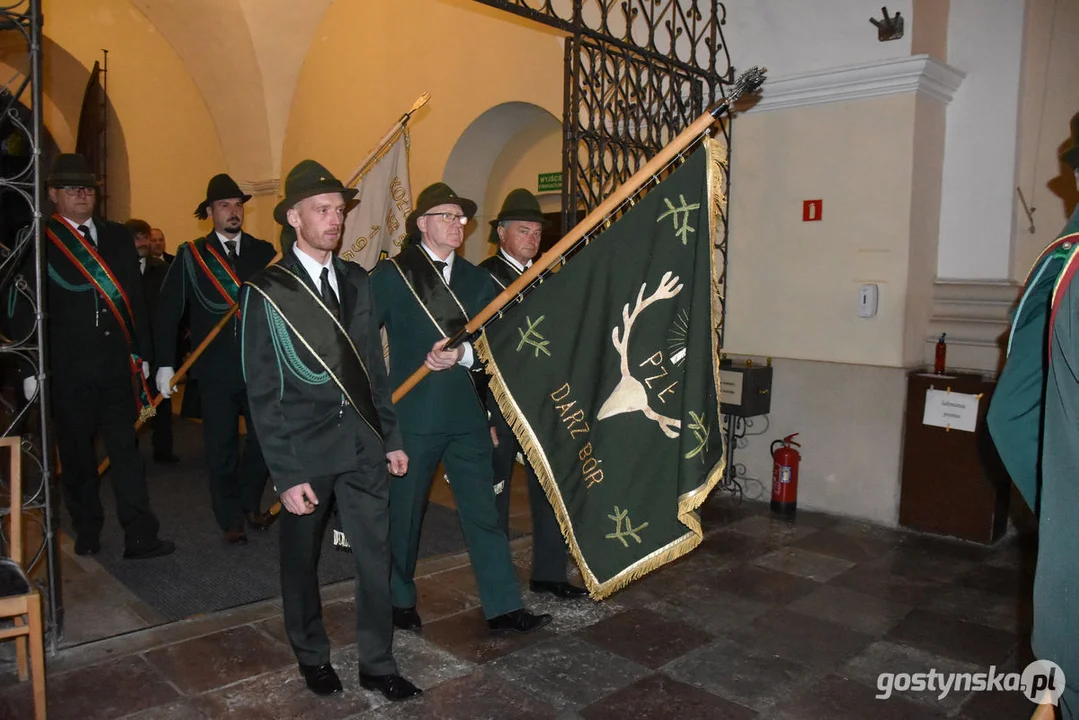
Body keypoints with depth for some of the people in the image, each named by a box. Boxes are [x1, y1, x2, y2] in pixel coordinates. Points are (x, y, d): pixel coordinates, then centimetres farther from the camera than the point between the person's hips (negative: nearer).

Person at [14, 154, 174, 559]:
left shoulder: (118, 237, 10)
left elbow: (135, 299, 11)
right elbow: (26, 311, -1)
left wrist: (142, 354, 8)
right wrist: (30, 369, -4)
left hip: (117, 364, 2)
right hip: (67, 369, -2)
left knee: (126, 449, 0)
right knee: (77, 453, 10)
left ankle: (140, 538, 1)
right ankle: (87, 532, 26)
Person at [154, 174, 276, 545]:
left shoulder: (263, 251, 6)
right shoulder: (190, 255, 2)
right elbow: (168, 310, -1)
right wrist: (164, 364, -6)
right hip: (216, 368, -1)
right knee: (221, 448, 6)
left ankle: (250, 504, 30)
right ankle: (231, 520, 23)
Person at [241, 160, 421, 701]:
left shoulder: (355, 281, 7)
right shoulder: (267, 291, -7)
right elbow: (262, 392, -8)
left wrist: (391, 437, 10)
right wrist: (286, 474, -12)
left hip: (363, 442, 4)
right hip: (305, 449, -3)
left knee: (376, 555, 6)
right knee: (302, 558, 13)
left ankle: (377, 664, 24)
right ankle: (312, 656, 36)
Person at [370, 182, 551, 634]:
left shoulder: (476, 279, 10)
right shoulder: (391, 274, -3)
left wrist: (463, 354, -15)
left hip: (466, 413, 4)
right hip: (412, 414, -3)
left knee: (483, 511, 7)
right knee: (404, 514, 11)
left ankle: (503, 608, 16)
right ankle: (399, 602, 31)